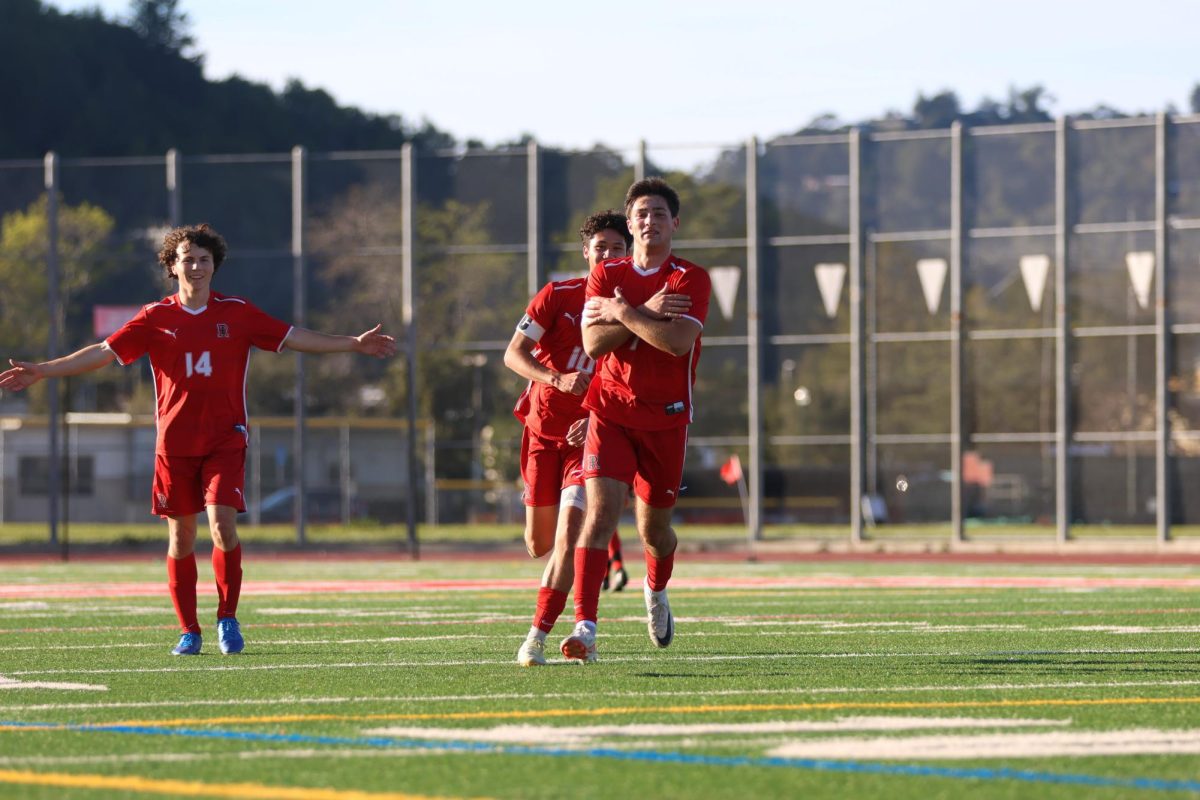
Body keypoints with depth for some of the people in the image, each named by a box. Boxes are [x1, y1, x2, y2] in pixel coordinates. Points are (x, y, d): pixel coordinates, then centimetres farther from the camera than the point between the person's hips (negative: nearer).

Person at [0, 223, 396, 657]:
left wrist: (354, 343, 3)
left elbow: (294, 338, 7)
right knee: (181, 536, 3)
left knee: (223, 524, -16)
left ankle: (228, 618, -1)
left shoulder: (237, 313, 4)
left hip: (225, 441, -1)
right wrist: (41, 371, -7)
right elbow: (103, 352, 0)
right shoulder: (155, 318, 3)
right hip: (174, 443, 1)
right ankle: (188, 632, 13)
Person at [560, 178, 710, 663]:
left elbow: (678, 341, -21)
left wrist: (622, 312, -16)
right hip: (610, 411, 0)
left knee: (654, 530, 10)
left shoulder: (691, 279, -4)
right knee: (600, 512, -18)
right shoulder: (606, 276, 5)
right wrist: (649, 314, -16)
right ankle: (584, 627, -23)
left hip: (665, 418, 0)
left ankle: (656, 592, 45)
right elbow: (593, 342, -9)